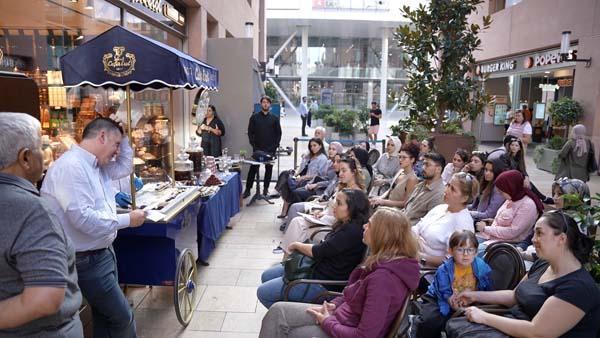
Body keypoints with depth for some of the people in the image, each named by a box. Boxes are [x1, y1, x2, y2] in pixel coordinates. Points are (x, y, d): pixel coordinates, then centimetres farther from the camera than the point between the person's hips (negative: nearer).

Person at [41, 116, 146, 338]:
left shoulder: (97, 165, 7)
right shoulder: (70, 166, -23)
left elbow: (125, 167, 25)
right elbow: (83, 218, -30)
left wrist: (123, 137, 10)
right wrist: (127, 220, -21)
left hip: (103, 252, 10)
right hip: (87, 259, -10)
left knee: (105, 313, 20)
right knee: (122, 317, -2)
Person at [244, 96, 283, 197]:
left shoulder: (274, 118, 7)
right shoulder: (254, 117, 4)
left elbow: (278, 133, 7)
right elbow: (250, 132, 3)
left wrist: (275, 146, -4)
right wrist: (253, 145, -7)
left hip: (270, 149, 1)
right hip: (257, 149, -1)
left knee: (269, 169, 6)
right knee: (253, 168, -2)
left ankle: (266, 188, 17)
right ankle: (248, 189, 4)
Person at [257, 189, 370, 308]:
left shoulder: (353, 231, -25)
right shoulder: (346, 225, 5)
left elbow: (317, 252, -20)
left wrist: (296, 245, -3)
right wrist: (301, 247, -2)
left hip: (325, 284, -10)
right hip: (316, 267, 10)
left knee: (263, 293, -7)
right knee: (266, 276, 14)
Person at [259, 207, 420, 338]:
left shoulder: (384, 278, -30)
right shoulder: (384, 261, 0)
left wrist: (327, 322, -14)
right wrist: (334, 304, 0)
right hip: (343, 314, 9)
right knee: (278, 311, 1)